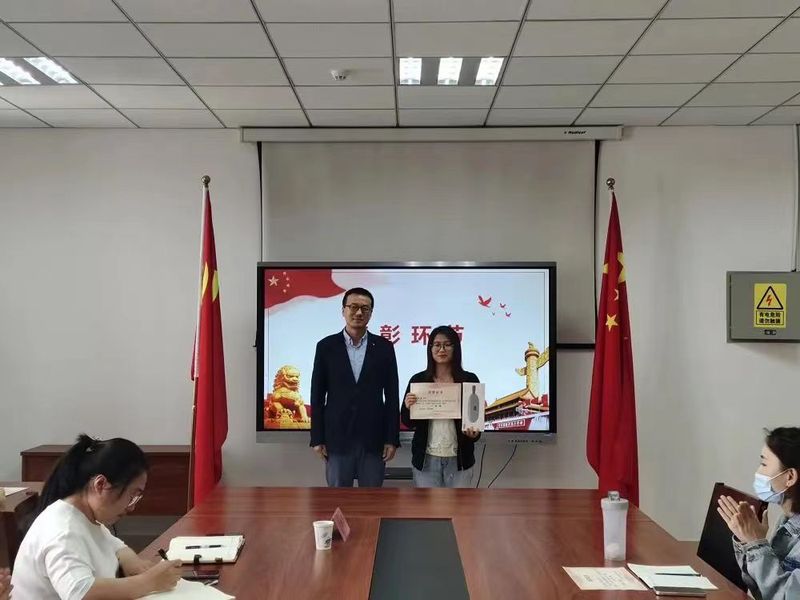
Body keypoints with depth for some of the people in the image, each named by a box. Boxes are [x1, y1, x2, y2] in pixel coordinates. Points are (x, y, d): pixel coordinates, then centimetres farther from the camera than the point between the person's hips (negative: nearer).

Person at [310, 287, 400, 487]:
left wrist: (392, 438, -3)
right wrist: (317, 438, -2)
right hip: (337, 437, 0)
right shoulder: (326, 346, 1)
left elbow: (392, 396, 2)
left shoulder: (384, 347, 2)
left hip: (373, 438, 1)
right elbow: (317, 396, 2)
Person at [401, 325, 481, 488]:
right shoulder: (418, 380, -1)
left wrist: (474, 433, -18)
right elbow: (408, 423, 2)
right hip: (426, 459, 0)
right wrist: (408, 407, -19)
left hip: (459, 459, 0)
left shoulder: (470, 380, -3)